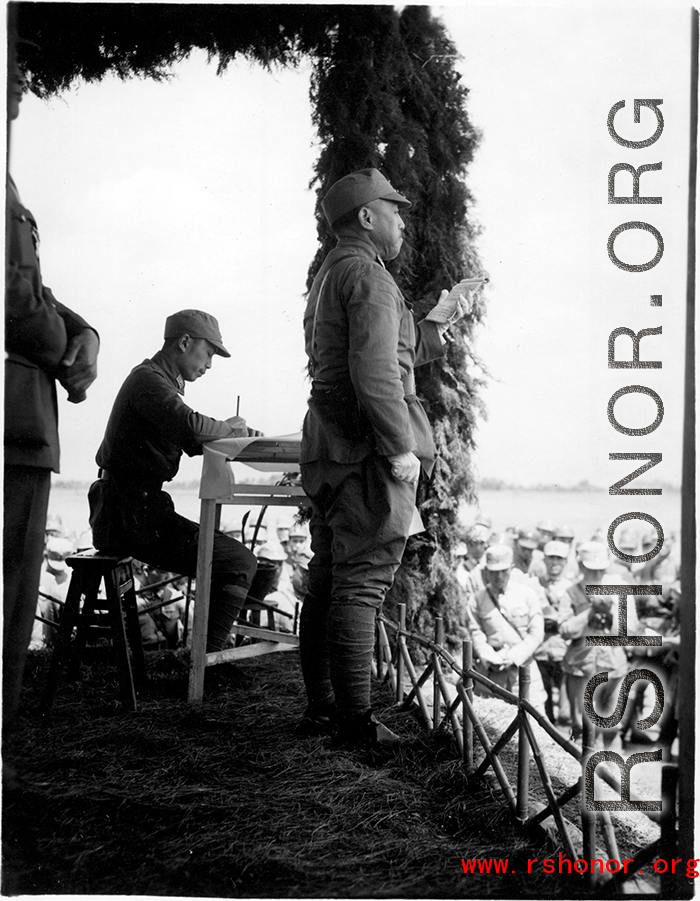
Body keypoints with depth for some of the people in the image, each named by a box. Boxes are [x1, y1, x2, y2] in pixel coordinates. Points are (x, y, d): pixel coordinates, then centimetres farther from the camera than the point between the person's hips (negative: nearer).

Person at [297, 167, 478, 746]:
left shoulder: (330, 276, 22)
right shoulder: (368, 274, -10)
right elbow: (375, 371, -22)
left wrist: (435, 324, 31)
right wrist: (401, 448, -20)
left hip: (328, 452, 10)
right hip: (368, 452, -10)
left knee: (328, 583, 12)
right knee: (362, 584, -7)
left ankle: (320, 708, 20)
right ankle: (355, 720, -3)